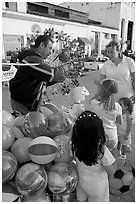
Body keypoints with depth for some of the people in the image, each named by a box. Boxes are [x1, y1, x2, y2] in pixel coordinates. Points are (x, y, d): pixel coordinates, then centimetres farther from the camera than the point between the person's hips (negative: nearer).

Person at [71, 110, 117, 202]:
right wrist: (115, 162, -4)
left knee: (81, 200, 30)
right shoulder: (102, 151, -36)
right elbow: (111, 172, -22)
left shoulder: (75, 146, -27)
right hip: (97, 186, -3)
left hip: (81, 182, 3)